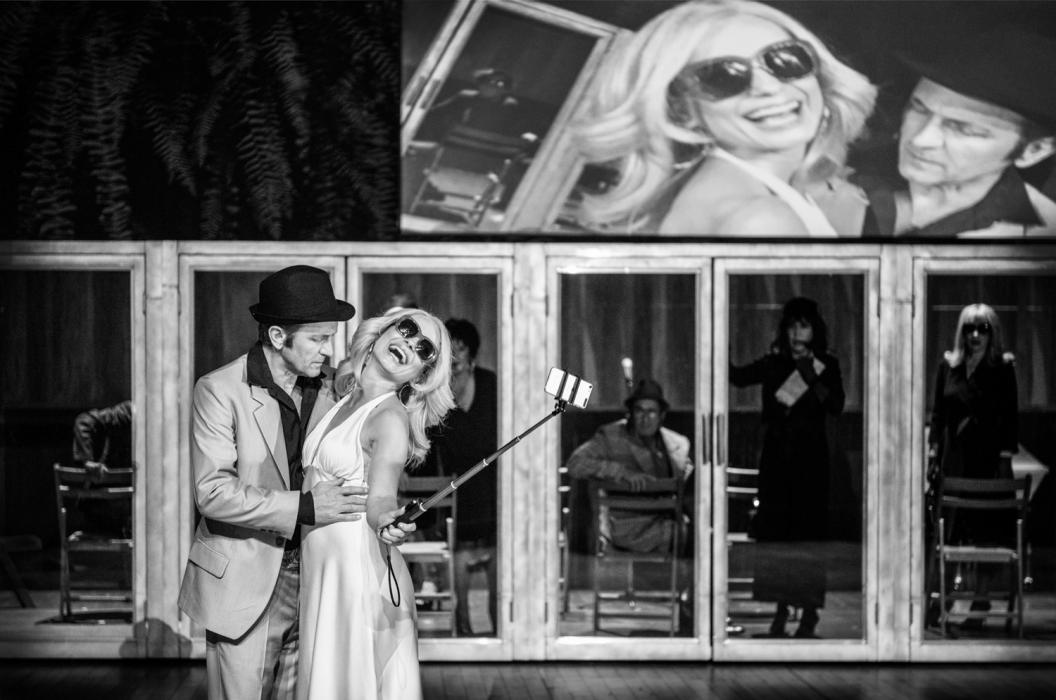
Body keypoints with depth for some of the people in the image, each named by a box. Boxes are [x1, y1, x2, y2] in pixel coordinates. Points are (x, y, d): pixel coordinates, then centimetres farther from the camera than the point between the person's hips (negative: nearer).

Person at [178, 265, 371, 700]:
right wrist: (305, 507, -24)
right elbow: (213, 493, -18)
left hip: (310, 578, 5)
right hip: (244, 584, -5)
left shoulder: (326, 387, 7)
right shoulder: (219, 391, -11)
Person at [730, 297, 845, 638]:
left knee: (808, 532, -4)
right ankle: (781, 609, 10)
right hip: (776, 456, 2)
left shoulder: (826, 366, 3)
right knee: (774, 531, 1)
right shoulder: (774, 363, 8)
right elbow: (738, 377, -7)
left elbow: (836, 406, -10)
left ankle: (809, 613, 1)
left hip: (810, 459, -2)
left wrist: (812, 379, -19)